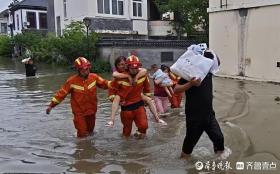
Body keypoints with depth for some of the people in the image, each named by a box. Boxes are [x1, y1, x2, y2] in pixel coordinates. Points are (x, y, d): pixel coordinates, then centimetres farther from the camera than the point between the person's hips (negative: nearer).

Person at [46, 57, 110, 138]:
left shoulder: (94, 77, -9)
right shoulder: (72, 81, -16)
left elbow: (104, 83, 3)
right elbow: (62, 93, -13)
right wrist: (51, 105, -13)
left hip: (91, 110, 4)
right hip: (79, 112, -3)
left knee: (90, 132, 21)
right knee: (82, 134, -5)